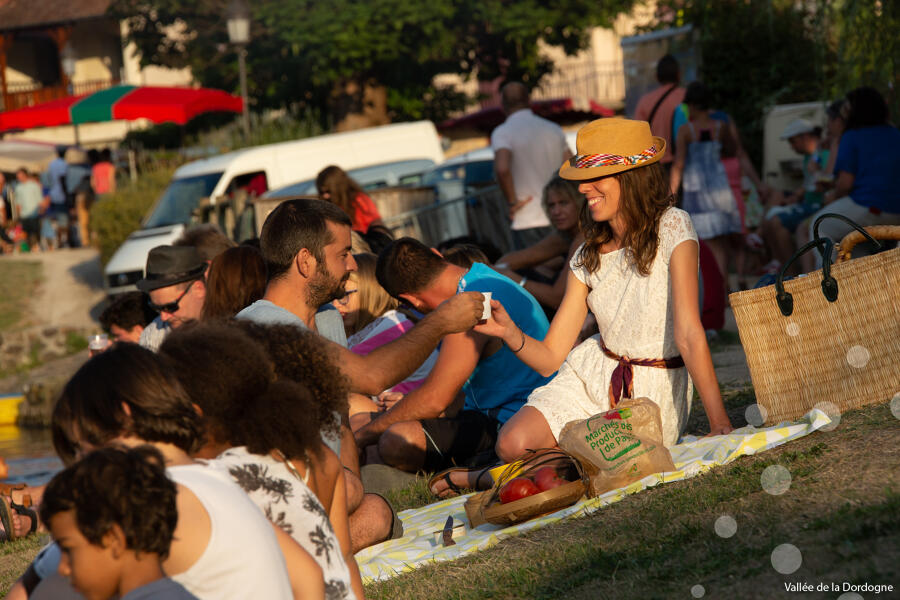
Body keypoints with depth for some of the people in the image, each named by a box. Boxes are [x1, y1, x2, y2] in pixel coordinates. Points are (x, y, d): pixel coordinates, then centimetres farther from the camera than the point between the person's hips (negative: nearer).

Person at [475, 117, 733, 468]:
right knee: (512, 445, -16)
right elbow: (550, 358, 0)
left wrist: (719, 423, -28)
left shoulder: (671, 227, -15)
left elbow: (689, 335, -23)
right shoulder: (588, 257, 2)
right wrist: (510, 332, -20)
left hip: (653, 393, -4)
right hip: (592, 377, 4)